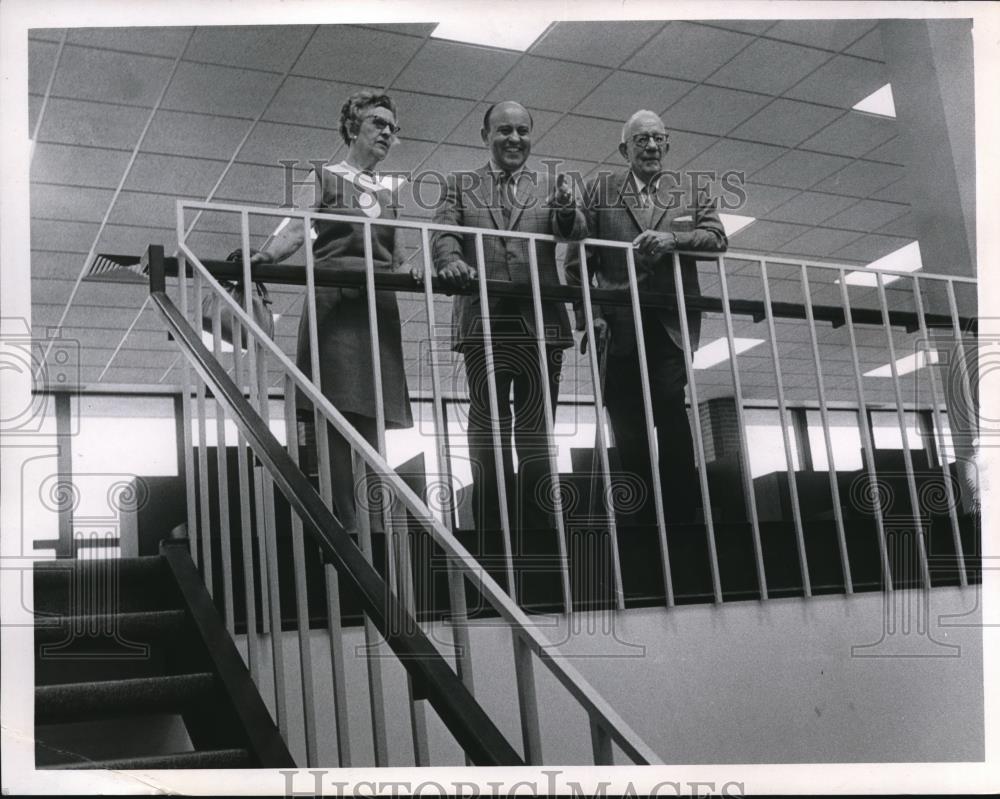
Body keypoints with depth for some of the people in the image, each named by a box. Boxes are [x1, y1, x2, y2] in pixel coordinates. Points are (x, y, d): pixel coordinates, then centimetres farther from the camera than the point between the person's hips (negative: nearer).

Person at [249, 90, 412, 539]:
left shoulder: (387, 195, 23)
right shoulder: (323, 180, 9)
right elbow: (294, 230, -6)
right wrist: (262, 258, -25)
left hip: (380, 307, 5)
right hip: (333, 301, -5)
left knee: (369, 418, 1)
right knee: (333, 416, -12)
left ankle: (369, 523, 2)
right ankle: (343, 523, -14)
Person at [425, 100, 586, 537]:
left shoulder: (549, 188, 18)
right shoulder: (461, 185, 16)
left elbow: (576, 236, 3)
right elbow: (443, 233, 2)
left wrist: (567, 211, -20)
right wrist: (450, 260, -21)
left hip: (540, 321, 1)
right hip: (484, 319, -1)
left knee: (536, 430, 2)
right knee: (488, 425, -2)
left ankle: (537, 524, 6)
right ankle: (493, 527, 1)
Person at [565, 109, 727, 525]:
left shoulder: (690, 194, 16)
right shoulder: (600, 190, 11)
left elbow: (717, 237, 2)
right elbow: (578, 259, 5)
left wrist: (672, 238, -16)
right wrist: (588, 314, -6)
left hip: (671, 323, 0)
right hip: (618, 326, 0)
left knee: (670, 409, -15)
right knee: (628, 431, 3)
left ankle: (683, 512, -8)